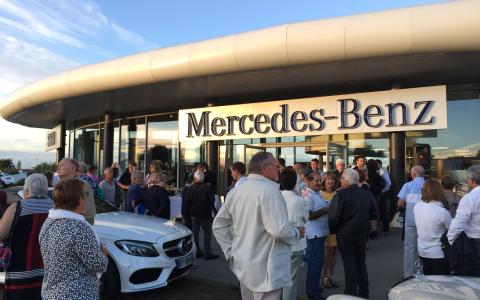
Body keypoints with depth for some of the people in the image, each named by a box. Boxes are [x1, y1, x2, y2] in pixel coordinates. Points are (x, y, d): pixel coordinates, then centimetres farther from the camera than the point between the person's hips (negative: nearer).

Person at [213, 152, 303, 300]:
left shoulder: (235, 191, 6)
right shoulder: (269, 190, -19)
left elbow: (218, 225, 11)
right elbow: (279, 230, -27)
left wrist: (231, 251, 11)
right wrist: (297, 233, -7)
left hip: (243, 266, 8)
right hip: (265, 269, -8)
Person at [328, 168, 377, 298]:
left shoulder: (341, 195, -19)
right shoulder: (367, 194, -2)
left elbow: (333, 216, -19)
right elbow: (374, 214, 4)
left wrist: (333, 230, -2)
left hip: (345, 235, -5)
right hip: (362, 234, 5)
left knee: (349, 264, 5)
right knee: (361, 263, 18)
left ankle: (351, 293, 13)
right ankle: (364, 292, 28)